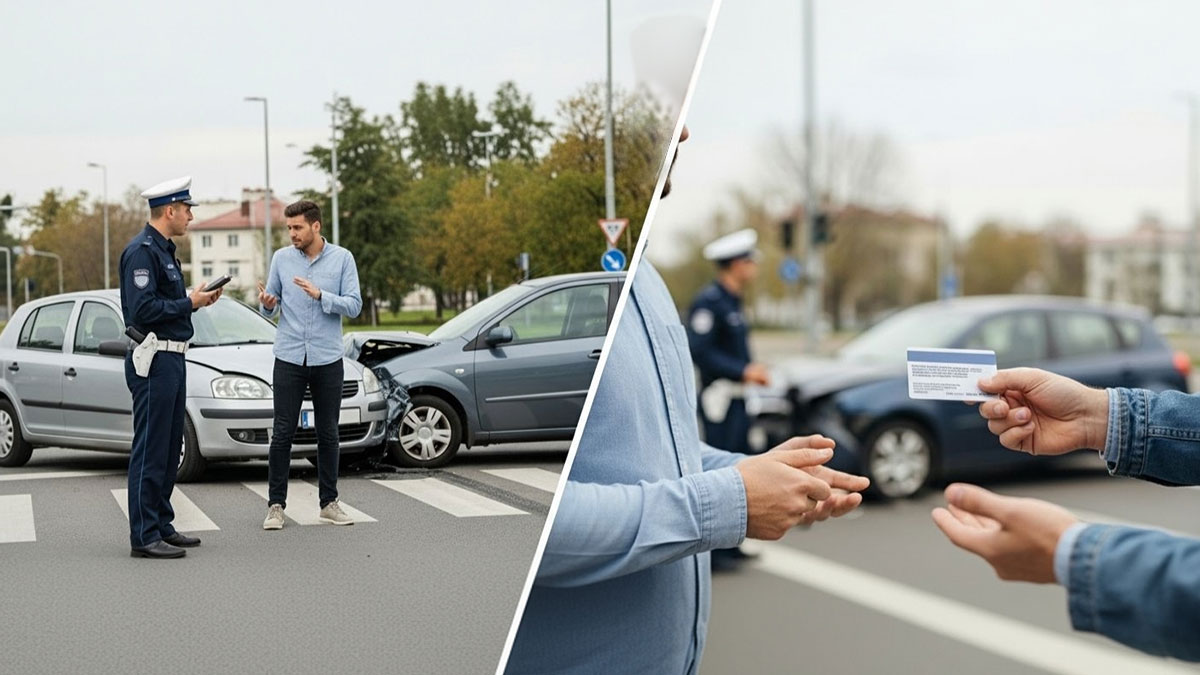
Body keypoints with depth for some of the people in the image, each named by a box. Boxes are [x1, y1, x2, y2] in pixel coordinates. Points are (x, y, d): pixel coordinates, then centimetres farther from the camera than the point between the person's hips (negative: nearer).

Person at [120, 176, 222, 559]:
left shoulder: (164, 250, 17)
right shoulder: (142, 251, -14)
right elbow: (143, 309, -22)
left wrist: (197, 299, 7)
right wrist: (190, 303, -13)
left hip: (172, 359, 10)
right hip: (154, 360, -10)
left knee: (169, 449, 14)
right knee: (150, 451, -7)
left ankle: (162, 526, 22)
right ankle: (144, 537, -3)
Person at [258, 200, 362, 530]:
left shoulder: (342, 258, -1)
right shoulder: (281, 258, 3)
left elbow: (354, 305, -7)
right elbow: (271, 308, 9)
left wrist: (320, 295, -21)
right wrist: (266, 304, -14)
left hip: (327, 359, 0)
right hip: (289, 358, 0)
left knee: (328, 434, 8)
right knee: (282, 433, -2)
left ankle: (329, 502, 18)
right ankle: (276, 505, 6)